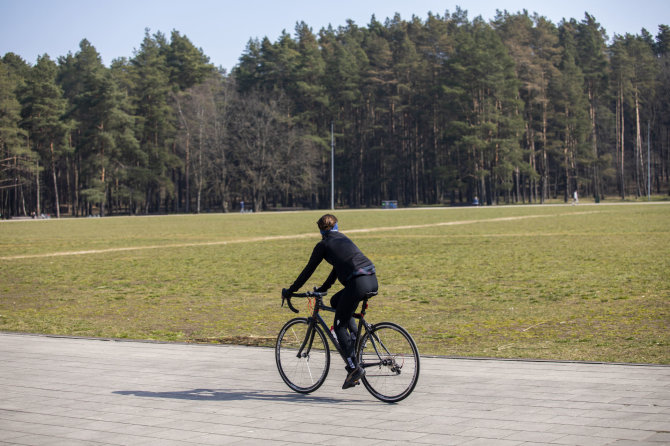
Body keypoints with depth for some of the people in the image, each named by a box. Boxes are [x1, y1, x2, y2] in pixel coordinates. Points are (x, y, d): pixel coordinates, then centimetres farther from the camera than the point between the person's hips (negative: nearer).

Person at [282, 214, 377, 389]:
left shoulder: (323, 245, 9)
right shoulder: (344, 239, 29)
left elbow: (308, 270, 13)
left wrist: (290, 291, 24)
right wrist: (323, 288, 47)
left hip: (358, 283, -7)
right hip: (373, 281, 7)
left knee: (340, 326, 5)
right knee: (336, 301, 28)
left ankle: (354, 367, -4)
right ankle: (355, 338, 17)